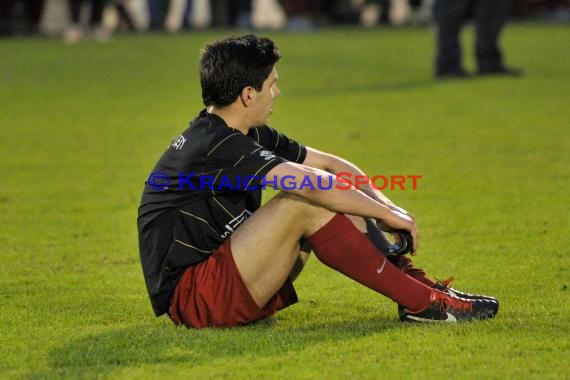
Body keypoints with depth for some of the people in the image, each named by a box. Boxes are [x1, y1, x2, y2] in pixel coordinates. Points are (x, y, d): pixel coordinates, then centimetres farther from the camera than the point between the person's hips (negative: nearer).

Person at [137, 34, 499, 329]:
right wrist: (386, 214, -19)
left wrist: (383, 204, -3)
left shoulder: (250, 136, 10)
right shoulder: (212, 146, -21)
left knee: (329, 200, 3)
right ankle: (423, 303, -19)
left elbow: (330, 165, 13)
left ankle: (420, 285, -3)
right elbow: (312, 181, -28)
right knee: (304, 202, -23)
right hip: (191, 298, -10)